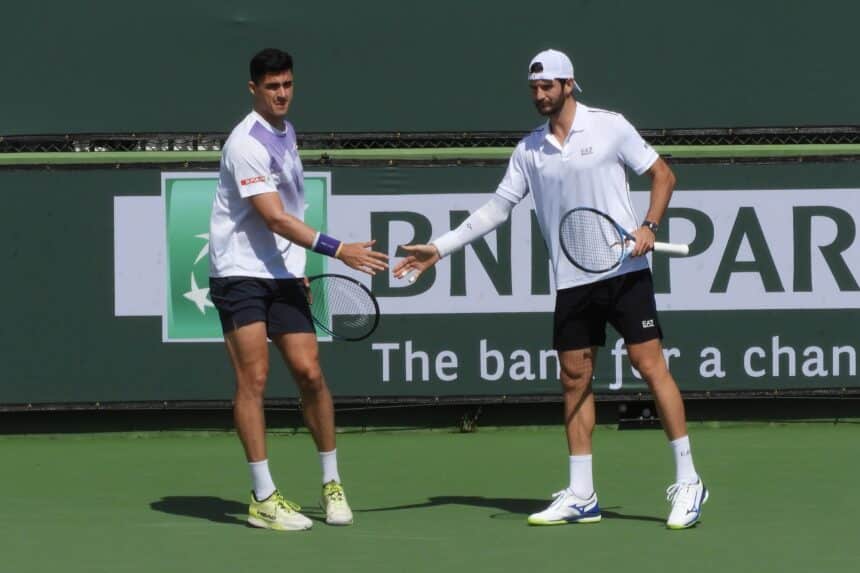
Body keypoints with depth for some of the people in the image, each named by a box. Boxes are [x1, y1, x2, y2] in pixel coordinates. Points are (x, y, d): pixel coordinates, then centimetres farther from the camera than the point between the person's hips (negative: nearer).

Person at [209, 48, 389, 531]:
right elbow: (275, 218, -22)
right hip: (241, 272, -7)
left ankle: (332, 482, 13)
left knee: (310, 373, 1)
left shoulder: (287, 134, 12)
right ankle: (263, 498, -6)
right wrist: (338, 250, -26)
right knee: (254, 378, -8)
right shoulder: (247, 143, -15)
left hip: (283, 275, 7)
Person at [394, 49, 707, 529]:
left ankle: (688, 482, -3)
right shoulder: (530, 150, 10)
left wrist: (649, 227, -11)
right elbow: (498, 209, 12)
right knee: (575, 380, 4)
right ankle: (581, 497, 10)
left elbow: (662, 174, 4)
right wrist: (439, 248, 7)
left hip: (624, 271, -5)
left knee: (651, 365, -8)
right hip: (572, 282, 5)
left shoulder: (610, 127, -2)